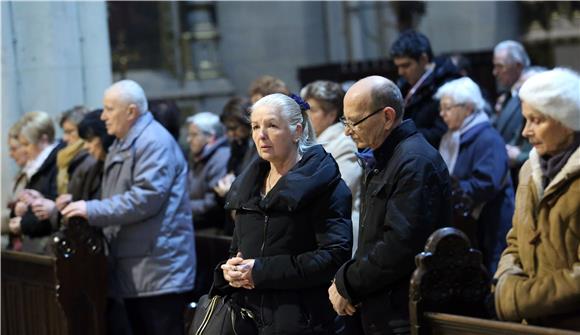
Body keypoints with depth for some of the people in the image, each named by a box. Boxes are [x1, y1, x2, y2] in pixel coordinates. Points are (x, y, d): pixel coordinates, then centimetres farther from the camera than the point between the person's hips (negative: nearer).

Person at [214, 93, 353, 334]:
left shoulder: (324, 183, -7)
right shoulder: (250, 183, 16)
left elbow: (335, 256, -16)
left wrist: (261, 271, -18)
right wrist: (230, 269, -2)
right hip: (248, 314, 6)